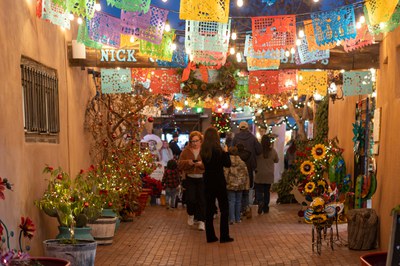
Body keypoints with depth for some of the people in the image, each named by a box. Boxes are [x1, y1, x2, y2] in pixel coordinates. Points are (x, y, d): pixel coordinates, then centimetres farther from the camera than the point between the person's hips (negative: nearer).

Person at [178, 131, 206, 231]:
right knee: (190, 198, -4)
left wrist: (202, 164, -22)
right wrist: (187, 162, -13)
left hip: (202, 179, -2)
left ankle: (201, 221, 5)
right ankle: (191, 214, 26)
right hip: (190, 178, 2)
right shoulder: (186, 151, 8)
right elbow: (179, 164, 5)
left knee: (202, 200, -4)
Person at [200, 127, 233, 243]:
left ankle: (210, 236, 14)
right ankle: (224, 236, 7)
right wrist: (226, 152, 6)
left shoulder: (203, 151, 1)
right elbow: (228, 164, -7)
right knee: (224, 209, 6)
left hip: (208, 182, 5)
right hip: (219, 182, -5)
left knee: (209, 209, 10)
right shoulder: (218, 150, -15)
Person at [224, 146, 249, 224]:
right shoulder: (242, 162, 4)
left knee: (231, 201, -1)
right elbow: (246, 174, 8)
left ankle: (232, 218, -10)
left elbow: (225, 173, -10)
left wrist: (225, 183, -2)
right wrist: (245, 184, 15)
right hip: (240, 185, 3)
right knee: (238, 201, 11)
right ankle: (238, 219, 16)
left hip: (231, 185, -3)